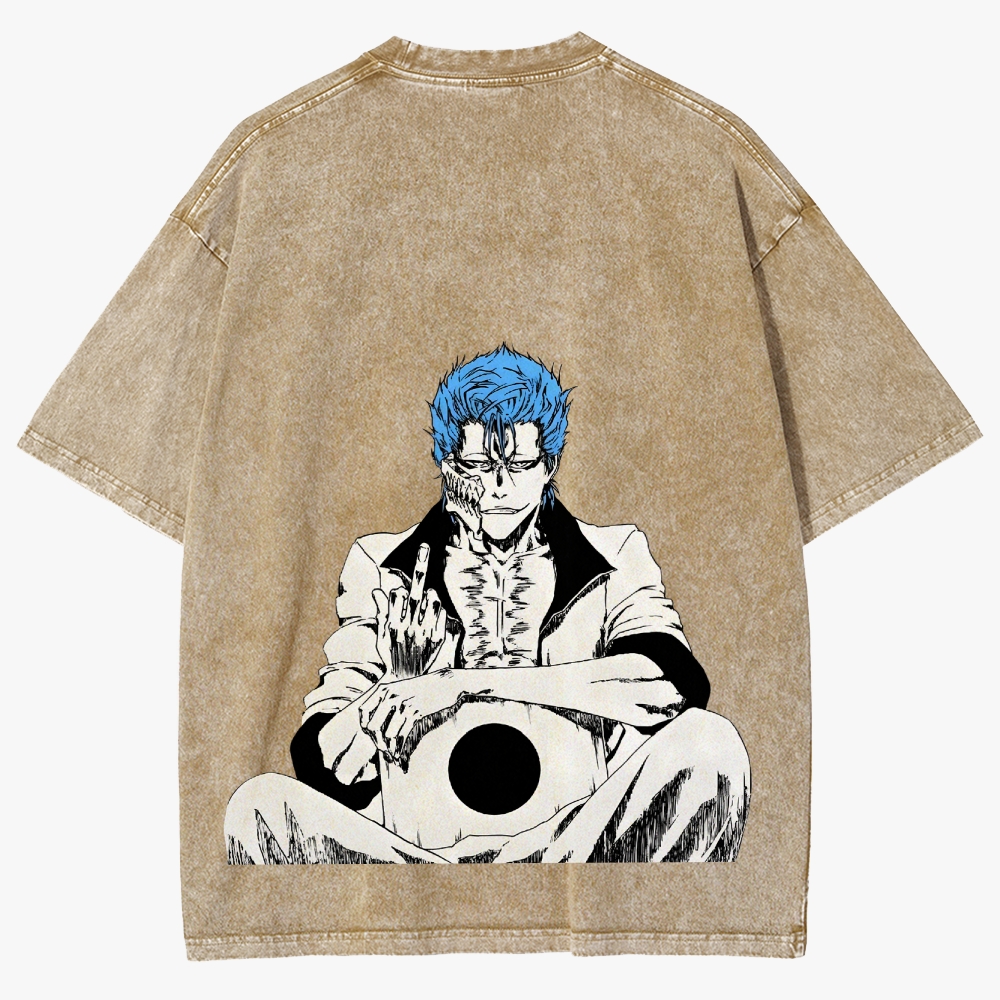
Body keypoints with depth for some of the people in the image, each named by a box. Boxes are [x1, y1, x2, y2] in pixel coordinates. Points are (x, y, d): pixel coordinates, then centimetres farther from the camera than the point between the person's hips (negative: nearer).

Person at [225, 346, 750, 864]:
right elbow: (316, 760, 8)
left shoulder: (614, 559, 13)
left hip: (581, 839, -1)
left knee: (709, 744, -25)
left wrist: (466, 684, -12)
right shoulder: (379, 569, 15)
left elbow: (678, 681, -10)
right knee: (259, 807, -25)